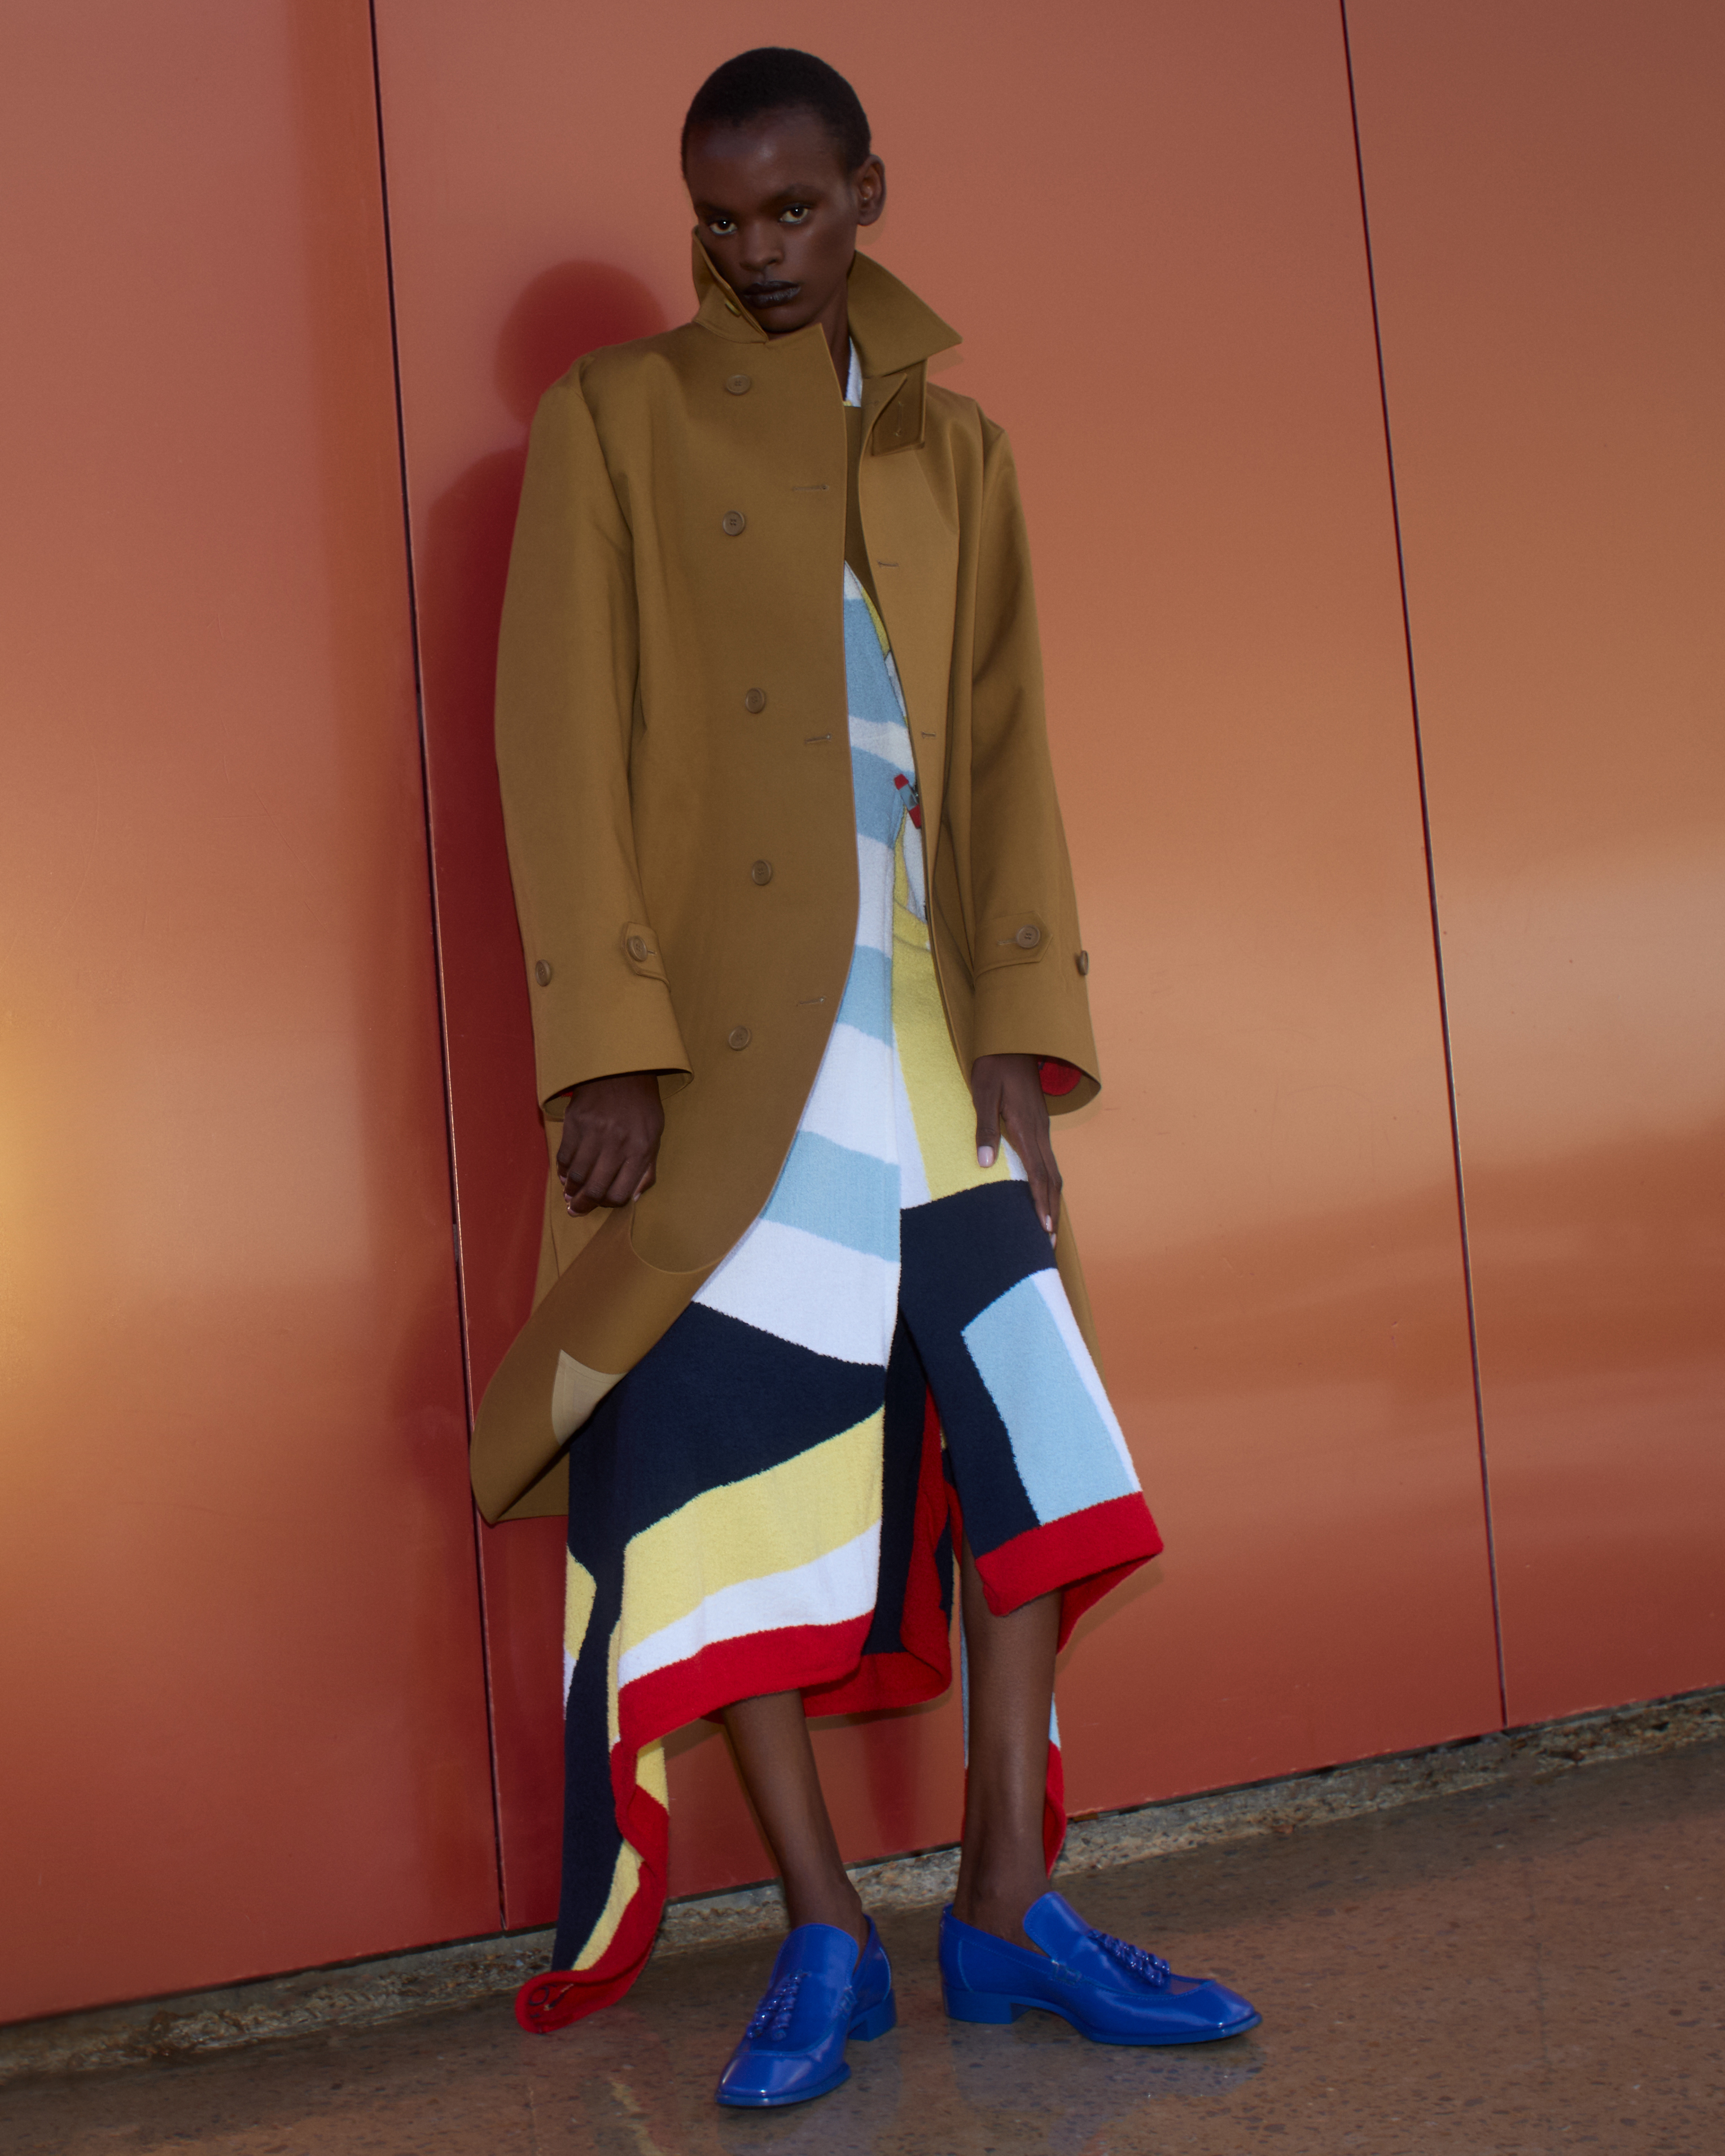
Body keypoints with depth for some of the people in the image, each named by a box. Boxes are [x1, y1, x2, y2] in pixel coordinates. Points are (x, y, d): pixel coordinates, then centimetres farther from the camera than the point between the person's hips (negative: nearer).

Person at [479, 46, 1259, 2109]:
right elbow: (560, 738, -3)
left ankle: (1009, 1903, 10)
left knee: (1020, 1419, -1)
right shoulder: (613, 418, 6)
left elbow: (1001, 750, 11)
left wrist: (1018, 1029, -1)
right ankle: (825, 1930, 8)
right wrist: (603, 1051, -13)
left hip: (913, 1010, 4)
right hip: (714, 1024, -3)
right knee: (718, 1452, -4)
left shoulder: (956, 449, 17)